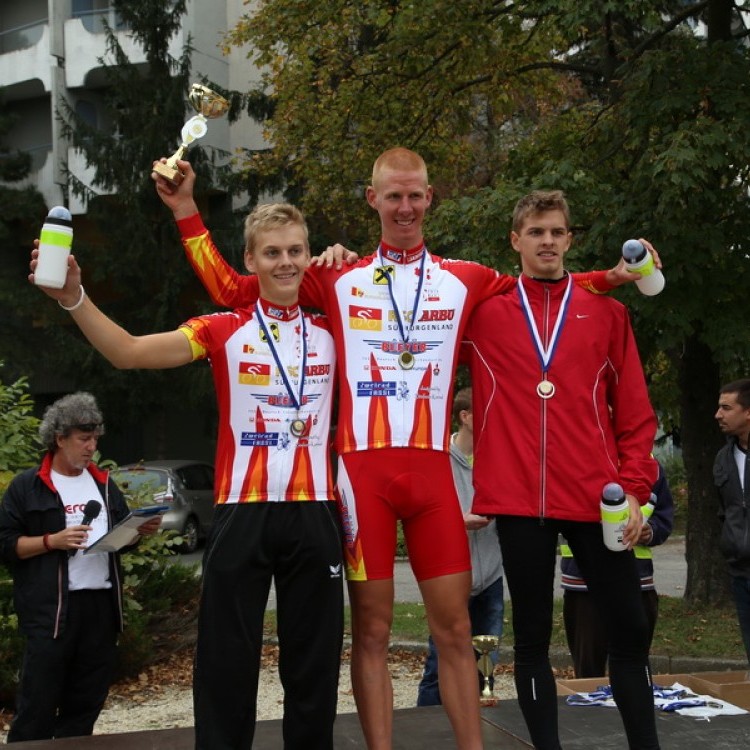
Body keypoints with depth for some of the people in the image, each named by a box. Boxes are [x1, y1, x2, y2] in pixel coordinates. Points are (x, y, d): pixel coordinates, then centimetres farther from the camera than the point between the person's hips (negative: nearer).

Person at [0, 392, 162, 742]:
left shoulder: (103, 484, 17)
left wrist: (142, 530, 2)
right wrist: (53, 541, -16)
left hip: (101, 604, 6)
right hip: (50, 608, -5)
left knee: (87, 699, 11)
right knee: (38, 702, -4)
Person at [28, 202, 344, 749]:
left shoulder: (331, 333, 8)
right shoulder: (223, 331, 2)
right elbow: (129, 352, -8)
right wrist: (74, 297, -24)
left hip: (314, 514, 2)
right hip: (242, 514, -1)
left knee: (314, 662, 9)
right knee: (227, 661, 3)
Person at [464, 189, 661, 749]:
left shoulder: (607, 313, 10)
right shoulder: (483, 314, 7)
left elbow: (634, 410, 8)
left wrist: (635, 487, -1)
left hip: (596, 498, 1)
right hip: (518, 499, -1)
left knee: (630, 629, 5)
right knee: (532, 636, 7)